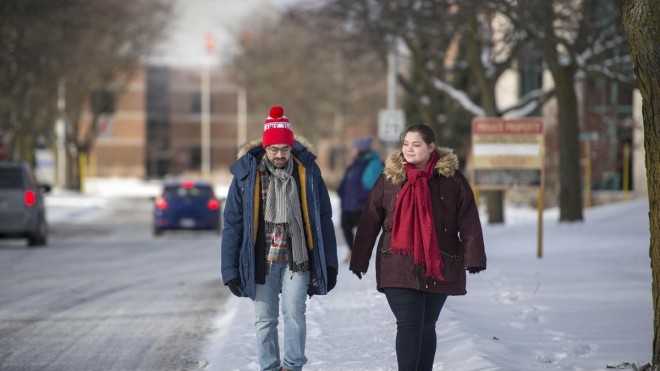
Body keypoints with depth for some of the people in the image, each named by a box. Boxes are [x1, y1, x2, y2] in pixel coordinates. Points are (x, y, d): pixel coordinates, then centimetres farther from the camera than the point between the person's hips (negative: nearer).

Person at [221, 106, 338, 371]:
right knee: (265, 319, 5)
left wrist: (329, 264, 2)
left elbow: (323, 219, 4)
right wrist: (230, 269, -4)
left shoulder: (307, 171, -1)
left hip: (297, 259, -1)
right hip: (262, 261, 1)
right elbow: (233, 224, -1)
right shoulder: (246, 173, -4)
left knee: (294, 311, -13)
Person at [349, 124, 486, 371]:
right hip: (399, 267, -1)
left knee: (426, 326, 11)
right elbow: (369, 222, 4)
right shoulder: (389, 178, 2)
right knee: (408, 325, -10)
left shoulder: (451, 179, 1)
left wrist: (473, 257, -9)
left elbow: (469, 223, 0)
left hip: (439, 269, 1)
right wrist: (359, 259, 3)